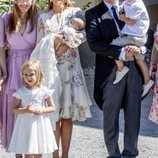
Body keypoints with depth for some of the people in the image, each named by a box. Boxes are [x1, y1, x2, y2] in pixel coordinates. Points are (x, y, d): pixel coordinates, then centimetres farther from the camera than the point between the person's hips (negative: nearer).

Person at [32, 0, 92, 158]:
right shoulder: (43, 18, 13)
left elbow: (84, 34, -8)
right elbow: (39, 45, 11)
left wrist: (64, 44, -17)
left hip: (71, 67, -1)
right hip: (50, 68, 1)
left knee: (67, 114, 0)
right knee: (53, 114, -4)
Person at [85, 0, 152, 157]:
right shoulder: (93, 14, 2)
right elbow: (94, 43, -10)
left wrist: (140, 48, -12)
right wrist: (121, 52, -19)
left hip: (135, 68, 3)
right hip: (111, 70, -3)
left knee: (133, 113, 6)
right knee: (111, 114, 3)